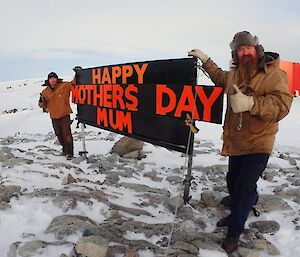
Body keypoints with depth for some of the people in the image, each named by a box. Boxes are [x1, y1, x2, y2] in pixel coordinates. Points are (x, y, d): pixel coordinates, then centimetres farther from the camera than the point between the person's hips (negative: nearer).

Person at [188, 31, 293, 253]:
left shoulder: (274, 74, -13)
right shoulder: (233, 75, 7)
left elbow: (282, 104, -26)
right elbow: (219, 77, 30)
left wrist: (250, 103, -39)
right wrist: (205, 60, 24)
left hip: (258, 144, -6)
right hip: (236, 141, 6)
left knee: (244, 187, -4)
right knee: (233, 182, 18)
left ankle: (234, 232, 17)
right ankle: (238, 214, 46)